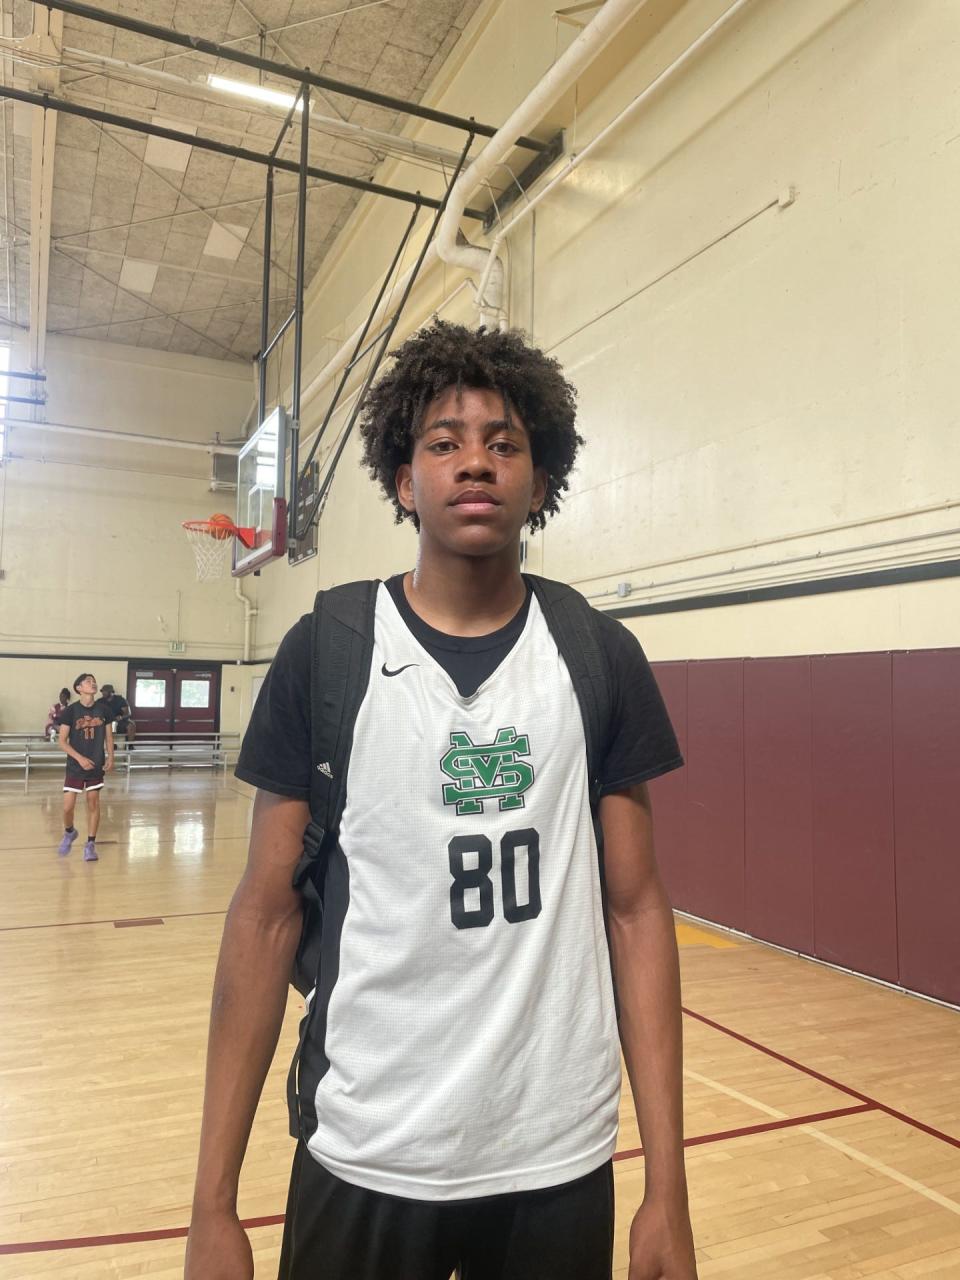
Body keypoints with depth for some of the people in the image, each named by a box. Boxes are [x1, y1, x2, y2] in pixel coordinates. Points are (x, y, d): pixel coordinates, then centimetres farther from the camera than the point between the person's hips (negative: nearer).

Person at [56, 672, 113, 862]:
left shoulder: (102, 709, 0)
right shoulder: (71, 711, -10)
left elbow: (108, 736, 9)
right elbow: (62, 741, -9)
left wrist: (110, 757, -4)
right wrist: (80, 758, -19)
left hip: (96, 766, 2)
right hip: (75, 766, -2)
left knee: (93, 804, 4)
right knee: (68, 806, -2)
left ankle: (90, 844, 13)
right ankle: (69, 832, 29)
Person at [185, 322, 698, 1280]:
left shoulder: (601, 659, -4)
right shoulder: (323, 653, -7)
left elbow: (635, 908, -2)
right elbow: (267, 913, -4)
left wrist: (667, 1188, -3)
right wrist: (214, 1201, -4)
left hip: (563, 1158, 1)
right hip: (365, 1159, 0)